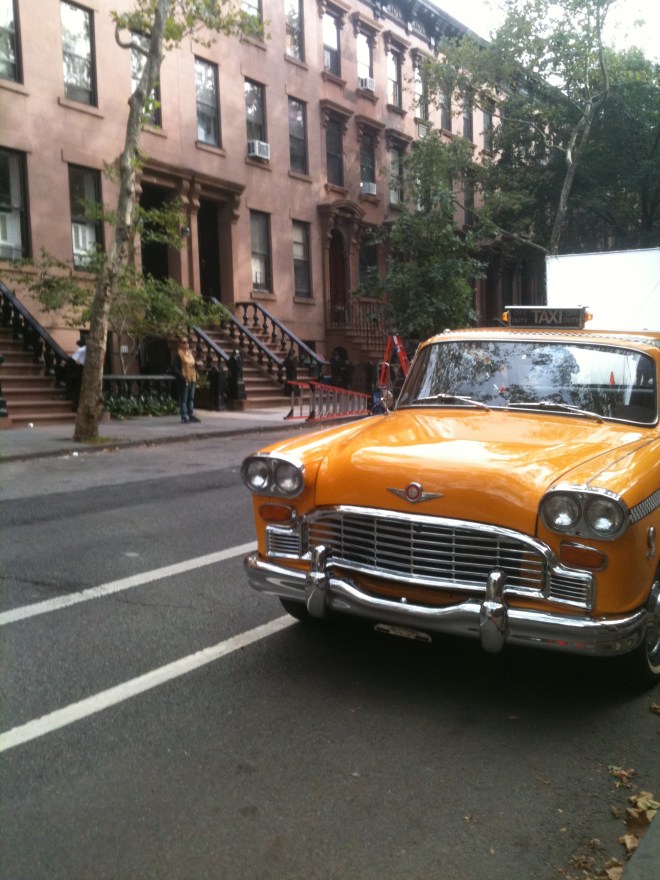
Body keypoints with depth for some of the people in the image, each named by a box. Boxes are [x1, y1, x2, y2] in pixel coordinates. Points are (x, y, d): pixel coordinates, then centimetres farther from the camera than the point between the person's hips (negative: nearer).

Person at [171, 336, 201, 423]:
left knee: (191, 398, 14)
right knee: (183, 399, -3)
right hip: (184, 380, -8)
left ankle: (191, 415, 21)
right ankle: (184, 416, 0)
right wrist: (181, 376, -21)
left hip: (192, 379, 8)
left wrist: (195, 373, 10)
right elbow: (174, 367, -16)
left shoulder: (191, 353, 15)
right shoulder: (178, 354, -9)